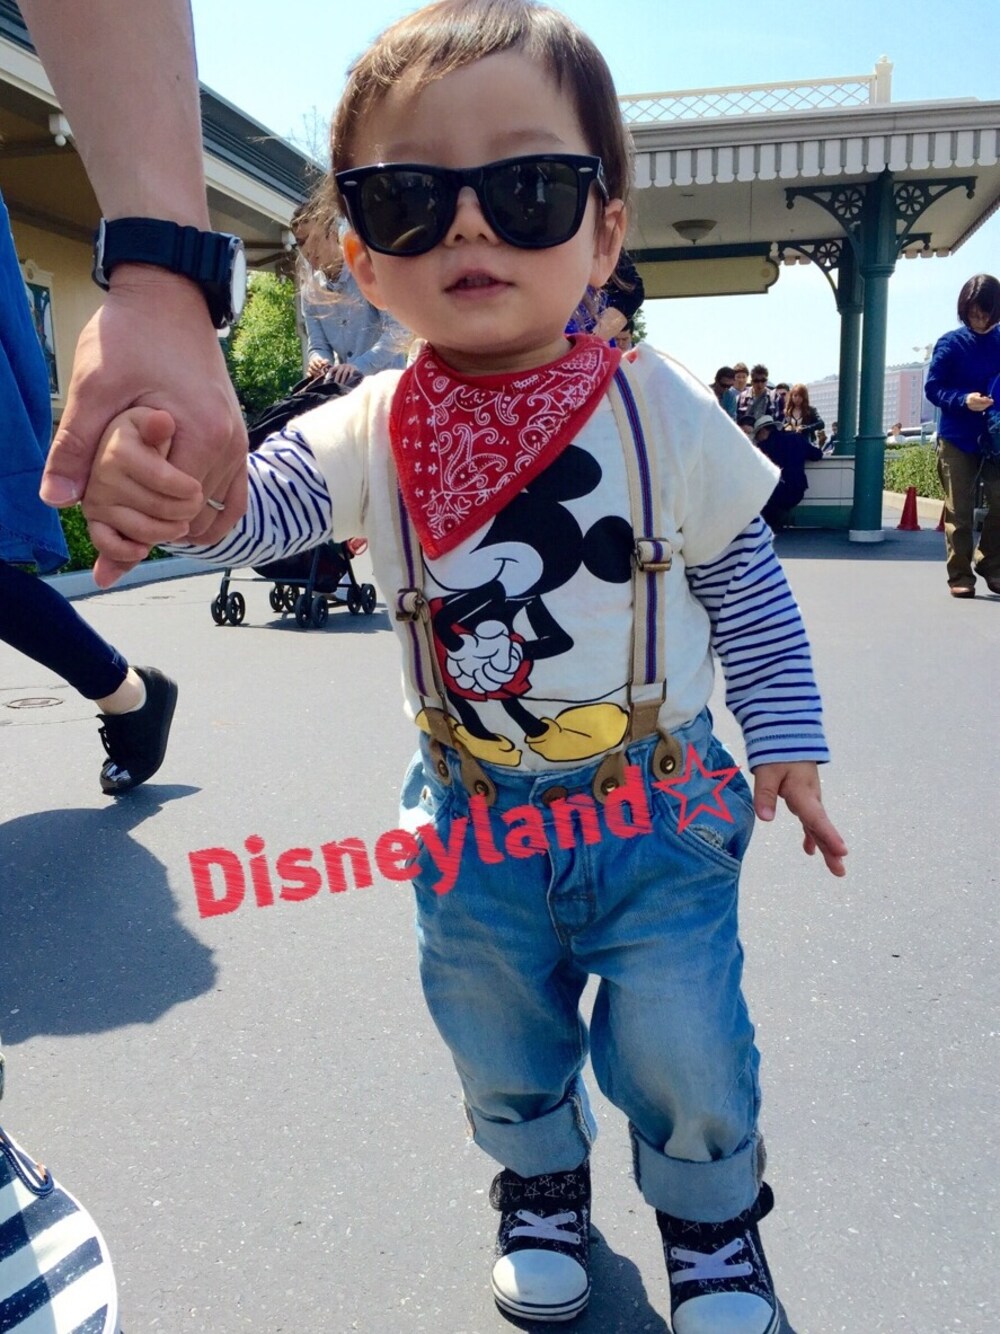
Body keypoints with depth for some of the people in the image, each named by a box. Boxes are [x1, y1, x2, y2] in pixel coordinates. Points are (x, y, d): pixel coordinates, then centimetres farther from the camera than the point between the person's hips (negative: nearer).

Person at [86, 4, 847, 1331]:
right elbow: (256, 506, -23)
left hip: (659, 813, -1)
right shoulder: (373, 433, -10)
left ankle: (714, 1224, 43)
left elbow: (746, 581, -2)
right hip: (475, 822, 2)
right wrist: (165, 473, -45)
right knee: (503, 1051, 21)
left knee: (683, 1055, 9)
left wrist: (786, 738, -2)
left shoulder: (663, 411, -12)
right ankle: (543, 1192, 53)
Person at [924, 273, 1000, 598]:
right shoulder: (950, 343, -3)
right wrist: (963, 400, -21)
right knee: (959, 510, 0)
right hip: (957, 439, -2)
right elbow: (933, 388, -5)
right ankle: (960, 574, 7)